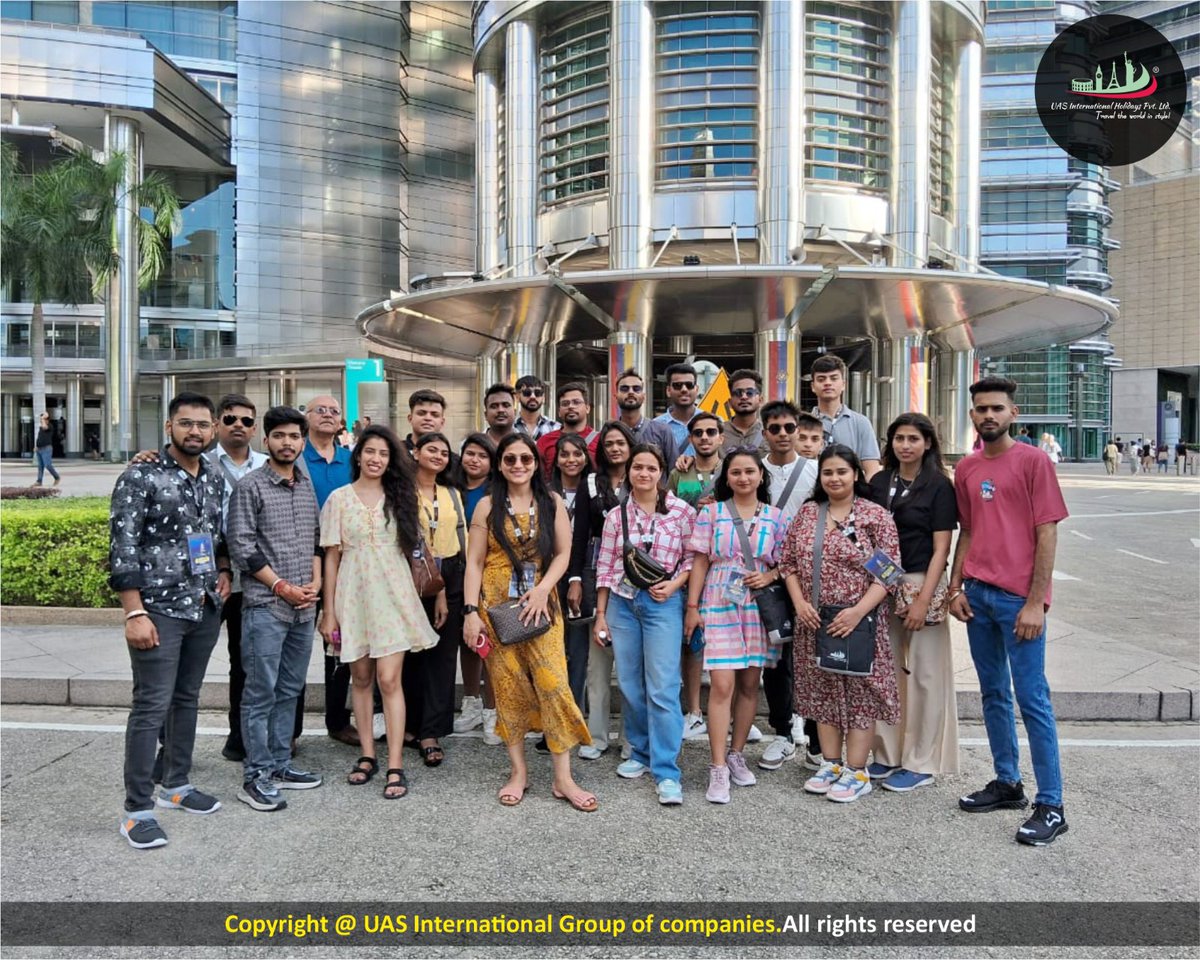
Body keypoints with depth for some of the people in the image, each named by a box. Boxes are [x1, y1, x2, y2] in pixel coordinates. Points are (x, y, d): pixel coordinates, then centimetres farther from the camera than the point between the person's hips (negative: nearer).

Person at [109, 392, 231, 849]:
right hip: (159, 608, -6)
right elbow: (123, 549, -13)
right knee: (151, 705, -4)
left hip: (206, 608, 6)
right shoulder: (140, 477, -10)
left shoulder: (215, 477, 8)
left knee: (187, 698, 15)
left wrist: (224, 569, 4)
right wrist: (135, 613, -18)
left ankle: (176, 785, 29)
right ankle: (138, 811, 6)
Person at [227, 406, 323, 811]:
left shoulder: (308, 486, 12)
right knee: (261, 694, -1)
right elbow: (241, 547, -10)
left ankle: (279, 765, 24)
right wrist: (282, 586, -12)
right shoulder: (250, 486, -6)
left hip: (304, 608, 6)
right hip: (265, 607, -6)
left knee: (289, 690, 13)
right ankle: (255, 777, 9)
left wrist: (315, 582, 1)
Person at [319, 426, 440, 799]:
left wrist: (413, 595, 4)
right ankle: (367, 756, 22)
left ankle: (395, 766, -3)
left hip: (392, 596, 0)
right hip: (354, 596, 1)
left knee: (389, 680, -6)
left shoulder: (399, 498, 7)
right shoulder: (339, 498, 3)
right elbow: (332, 557, 2)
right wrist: (329, 612, 0)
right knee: (361, 679, 9)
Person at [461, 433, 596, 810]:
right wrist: (471, 612, -8)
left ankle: (563, 778, 1)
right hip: (496, 607, 0)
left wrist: (543, 588, -13)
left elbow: (563, 553, 3)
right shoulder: (488, 505, 3)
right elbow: (474, 562, 0)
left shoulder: (552, 502, 6)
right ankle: (518, 771, 18)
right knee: (508, 688, 5)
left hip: (540, 605, 0)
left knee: (554, 685, -7)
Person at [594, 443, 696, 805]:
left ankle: (666, 772, -2)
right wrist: (600, 615, 6)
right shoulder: (616, 515, 5)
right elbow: (605, 568, 7)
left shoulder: (681, 511, -2)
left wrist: (674, 584, -13)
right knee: (629, 684, 10)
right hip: (622, 603, 3)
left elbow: (692, 557, 3)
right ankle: (640, 752, 27)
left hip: (663, 603, -3)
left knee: (663, 688, -8)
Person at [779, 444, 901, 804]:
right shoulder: (807, 513, 8)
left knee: (860, 692, 2)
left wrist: (858, 611, -18)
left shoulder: (876, 516, -5)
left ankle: (856, 772, 12)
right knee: (823, 691, 11)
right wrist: (799, 603, -4)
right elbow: (788, 563, 10)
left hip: (859, 621, -4)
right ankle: (830, 764, 24)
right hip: (814, 622, 5)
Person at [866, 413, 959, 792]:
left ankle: (921, 762, 14)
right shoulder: (879, 483, 9)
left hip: (921, 585, -4)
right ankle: (888, 754, 23)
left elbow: (940, 548, -8)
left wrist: (924, 599, -15)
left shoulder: (939, 486, -4)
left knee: (923, 673, 2)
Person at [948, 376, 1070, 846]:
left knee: (1032, 698, -2)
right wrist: (956, 587, 5)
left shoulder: (1033, 462, -6)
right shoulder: (966, 469, 11)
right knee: (993, 694, 14)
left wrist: (1035, 601, -13)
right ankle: (1007, 783, 28)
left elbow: (1047, 534, -9)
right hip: (977, 595, 6)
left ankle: (1050, 806, 8)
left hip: (1018, 599, -6)